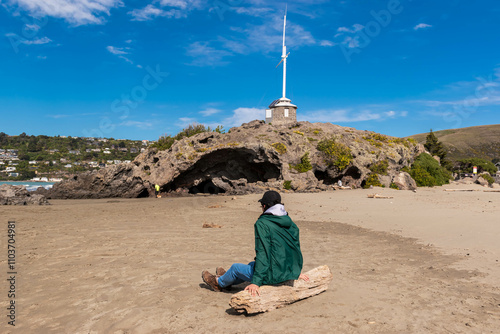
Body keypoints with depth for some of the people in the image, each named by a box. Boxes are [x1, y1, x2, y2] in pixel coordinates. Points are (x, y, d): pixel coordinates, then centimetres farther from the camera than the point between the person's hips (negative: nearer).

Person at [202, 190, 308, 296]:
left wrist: (256, 282, -18)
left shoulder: (262, 224, -16)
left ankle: (219, 282, 44)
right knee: (252, 264, 30)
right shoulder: (291, 223, 6)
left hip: (275, 276, -7)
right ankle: (228, 280, 53)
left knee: (236, 268, 15)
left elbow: (262, 254, -21)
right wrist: (296, 272, 24)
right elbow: (296, 249, 13)